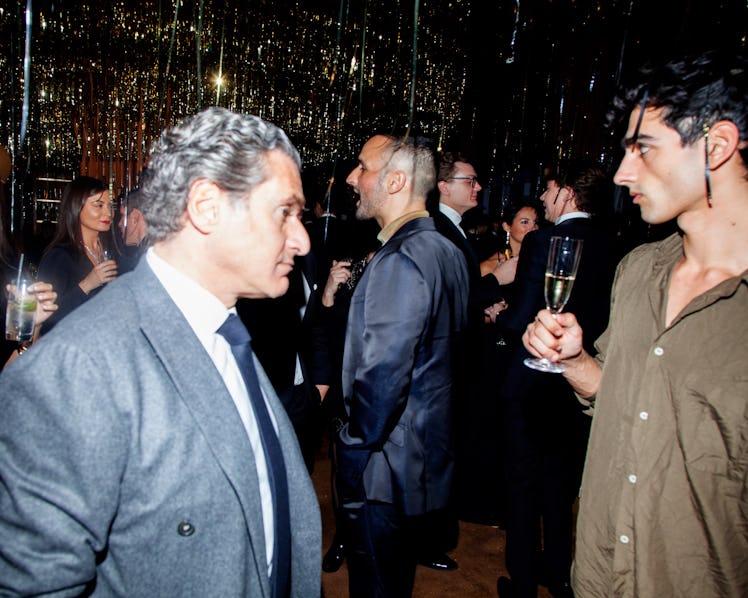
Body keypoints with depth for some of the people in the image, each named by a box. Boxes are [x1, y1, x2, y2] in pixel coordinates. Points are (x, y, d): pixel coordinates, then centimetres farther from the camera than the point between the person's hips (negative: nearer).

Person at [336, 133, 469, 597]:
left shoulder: (399, 261, -24)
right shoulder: (448, 251, 6)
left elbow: (382, 375, -27)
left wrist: (354, 448, -15)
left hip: (385, 469, -9)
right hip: (428, 453, 9)